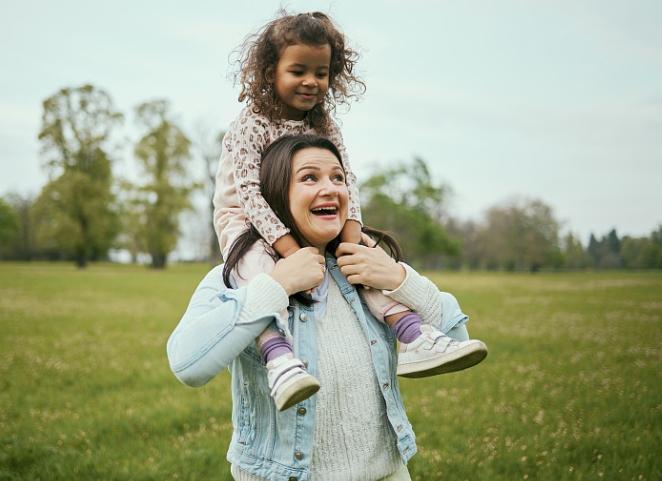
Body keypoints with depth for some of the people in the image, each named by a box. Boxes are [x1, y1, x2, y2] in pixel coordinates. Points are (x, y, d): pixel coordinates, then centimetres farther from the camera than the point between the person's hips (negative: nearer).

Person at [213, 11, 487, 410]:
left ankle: (414, 339, -26)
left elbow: (346, 182, -9)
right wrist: (290, 250, -37)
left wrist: (351, 236, -28)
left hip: (305, 224, 5)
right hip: (245, 220, -5)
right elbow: (249, 192, -26)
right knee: (257, 268, -39)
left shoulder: (326, 127, 0)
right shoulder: (251, 125, -17)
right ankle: (280, 361, -57)